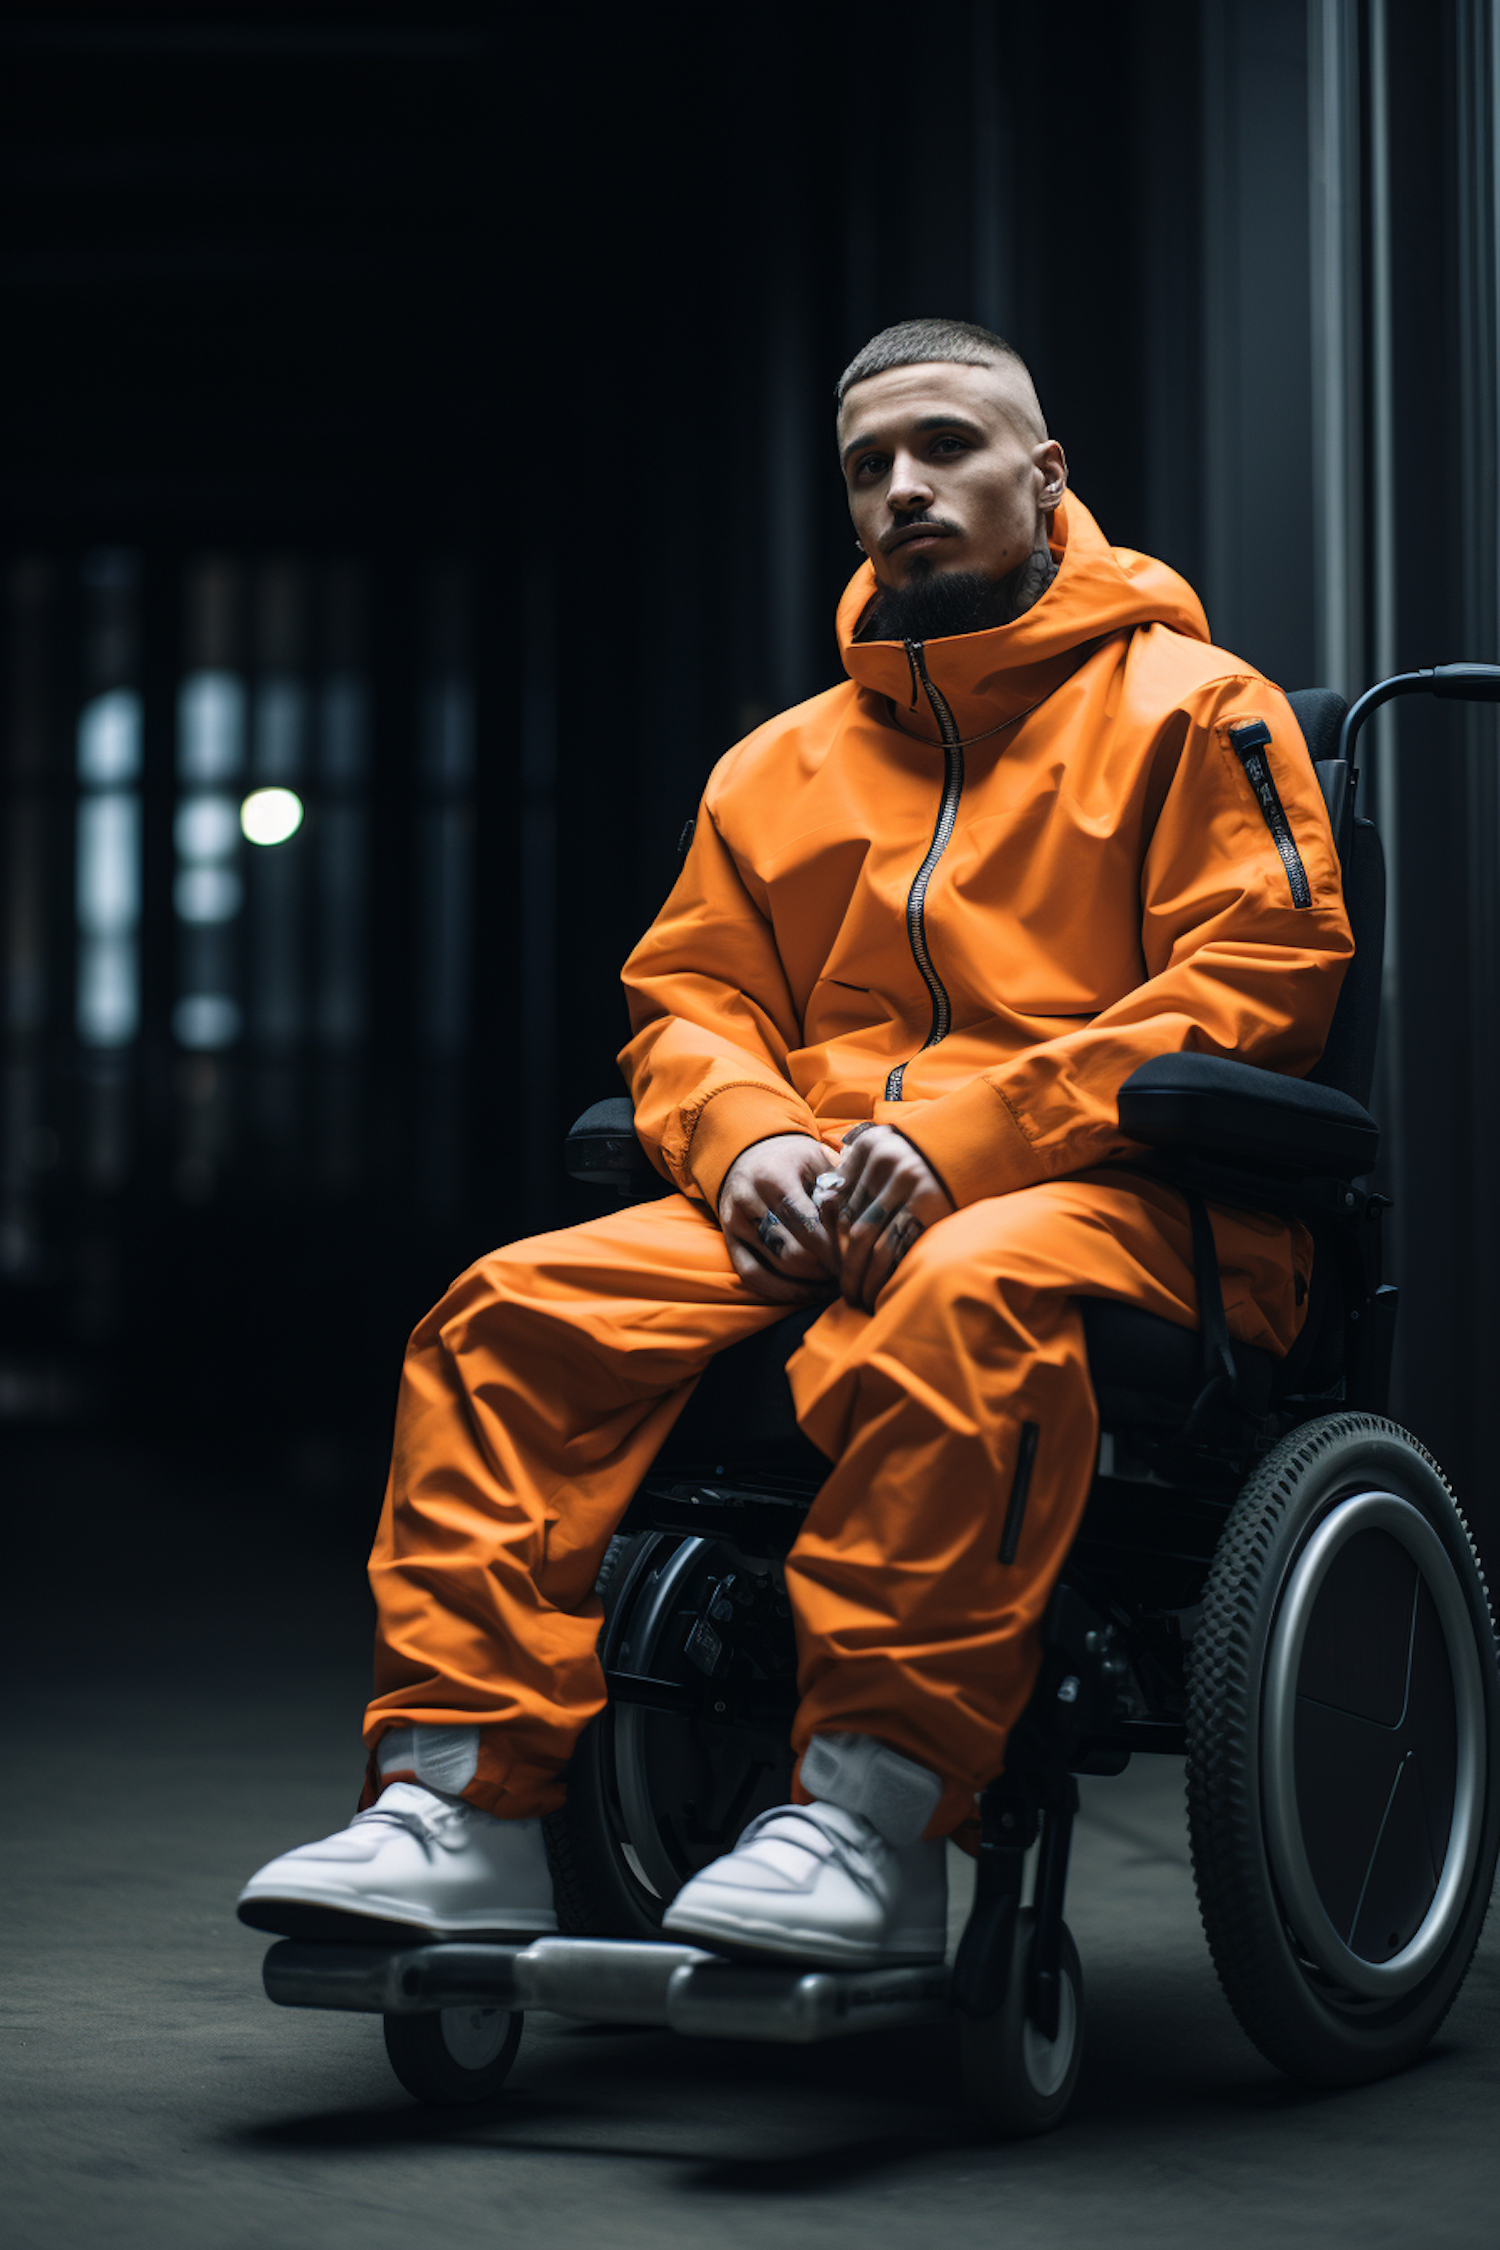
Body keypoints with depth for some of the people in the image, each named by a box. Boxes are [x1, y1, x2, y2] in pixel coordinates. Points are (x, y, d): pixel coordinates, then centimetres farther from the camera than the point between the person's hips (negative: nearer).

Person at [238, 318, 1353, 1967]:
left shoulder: (1189, 709, 8)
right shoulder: (779, 766, 24)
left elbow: (1257, 977, -5)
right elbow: (685, 997, 20)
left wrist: (966, 1133, -17)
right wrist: (749, 1138, -6)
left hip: (1109, 1194, -5)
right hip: (812, 1209, 5)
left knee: (958, 1301, -40)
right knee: (519, 1311, -20)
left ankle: (871, 1821, -40)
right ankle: (462, 1802, -23)